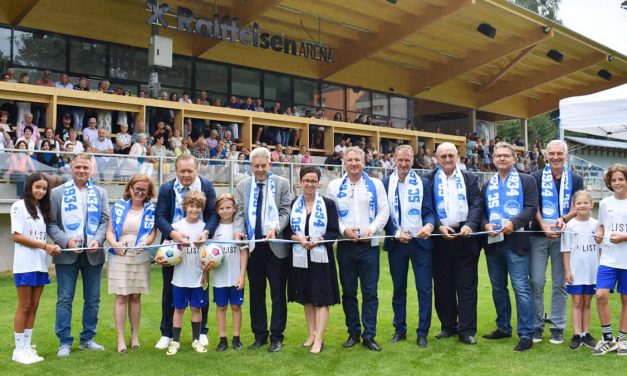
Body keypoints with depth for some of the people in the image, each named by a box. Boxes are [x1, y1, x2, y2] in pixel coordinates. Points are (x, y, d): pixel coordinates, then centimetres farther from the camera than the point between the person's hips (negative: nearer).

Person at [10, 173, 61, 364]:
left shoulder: (43, 209, 15)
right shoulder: (19, 206, -3)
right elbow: (16, 236, -10)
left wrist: (52, 247, -6)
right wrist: (44, 245, -13)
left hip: (41, 264, 6)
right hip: (25, 264, -6)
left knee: (34, 307, 7)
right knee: (24, 307, -2)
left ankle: (27, 347, 14)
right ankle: (19, 350, 6)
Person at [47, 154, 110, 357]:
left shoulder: (100, 193, 10)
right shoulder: (57, 193, 4)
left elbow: (105, 220, 4)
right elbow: (51, 223, -1)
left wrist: (97, 240, -13)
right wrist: (66, 241, -16)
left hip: (93, 254, 2)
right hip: (67, 254, -2)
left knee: (93, 299, 8)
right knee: (64, 300, 1)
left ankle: (88, 339, 21)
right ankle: (64, 342, 11)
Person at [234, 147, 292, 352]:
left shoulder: (282, 183, 0)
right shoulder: (243, 186, 9)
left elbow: (285, 212, -3)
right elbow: (240, 212, 5)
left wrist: (275, 229, -21)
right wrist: (239, 230, -14)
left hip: (276, 246, -3)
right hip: (252, 246, 3)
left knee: (278, 293, 4)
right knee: (256, 293, 11)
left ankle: (277, 336, 15)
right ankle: (260, 335, 23)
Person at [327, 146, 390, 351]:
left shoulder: (375, 184, 8)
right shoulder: (334, 186, 8)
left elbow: (384, 211, 3)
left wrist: (372, 229, -12)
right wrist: (344, 230, -11)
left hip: (369, 245, -1)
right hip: (345, 246, 1)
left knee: (370, 292, 0)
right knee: (348, 292, 7)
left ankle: (369, 335, 8)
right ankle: (353, 333, 19)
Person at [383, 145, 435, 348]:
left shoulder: (423, 183, 3)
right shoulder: (385, 183, 2)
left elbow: (428, 211, 0)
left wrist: (429, 226, -22)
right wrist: (397, 233, -13)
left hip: (421, 241, 0)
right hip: (396, 243, 0)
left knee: (425, 288, 0)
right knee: (399, 289, 11)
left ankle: (422, 332, 11)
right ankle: (400, 329, 24)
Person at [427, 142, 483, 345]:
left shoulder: (469, 178, 9)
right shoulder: (429, 180, 5)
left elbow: (476, 205, 1)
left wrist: (470, 225, -16)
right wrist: (439, 226, -14)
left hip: (465, 237, 0)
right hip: (440, 238, 0)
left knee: (467, 286, 2)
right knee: (443, 285, 7)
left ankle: (467, 330, 8)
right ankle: (448, 326, 20)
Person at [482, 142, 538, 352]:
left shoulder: (526, 181, 3)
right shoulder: (487, 184, 16)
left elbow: (531, 208, -7)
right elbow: (481, 210, 13)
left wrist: (513, 223, -21)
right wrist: (486, 225, -7)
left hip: (516, 242, -5)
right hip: (493, 242, 5)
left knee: (521, 288, -7)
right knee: (498, 287, 13)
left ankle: (526, 334, -1)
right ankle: (503, 327, 26)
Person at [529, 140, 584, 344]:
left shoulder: (575, 180, 8)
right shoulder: (536, 177, 3)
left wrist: (564, 219, -18)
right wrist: (543, 226, -18)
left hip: (563, 237, 1)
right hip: (538, 236, -1)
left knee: (560, 284, 6)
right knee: (536, 282, -2)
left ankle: (557, 327, 16)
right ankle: (536, 325, 10)